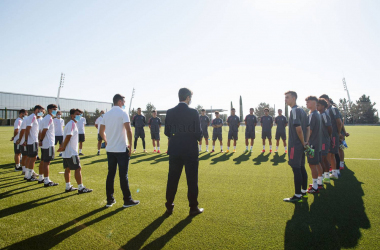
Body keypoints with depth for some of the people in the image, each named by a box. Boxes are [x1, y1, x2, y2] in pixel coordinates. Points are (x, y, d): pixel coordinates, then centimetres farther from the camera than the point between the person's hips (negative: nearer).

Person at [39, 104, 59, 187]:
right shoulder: (49, 118, -14)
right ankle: (47, 181, -2)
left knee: (43, 161, 16)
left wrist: (41, 140, 16)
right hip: (48, 144, -10)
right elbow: (44, 131, -19)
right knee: (46, 162, -7)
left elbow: (43, 131, 17)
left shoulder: (46, 118, 18)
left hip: (44, 144, 10)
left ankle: (41, 178, 27)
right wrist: (41, 140, -13)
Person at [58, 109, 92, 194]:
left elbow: (67, 136, 17)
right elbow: (68, 136, -20)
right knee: (78, 168, -6)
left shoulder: (71, 124, 17)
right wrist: (63, 147, -15)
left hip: (66, 152, 10)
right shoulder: (72, 124, -14)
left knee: (67, 169, 13)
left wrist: (62, 146, 11)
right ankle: (81, 188, -3)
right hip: (71, 152, -10)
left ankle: (68, 187, 22)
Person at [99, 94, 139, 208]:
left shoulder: (106, 114, 10)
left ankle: (110, 200, 19)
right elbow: (128, 130, -18)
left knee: (110, 174, 12)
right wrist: (130, 145, -10)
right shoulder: (123, 113, -9)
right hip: (122, 149, -6)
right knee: (123, 175, 1)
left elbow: (101, 132, 13)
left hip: (110, 149, 6)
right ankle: (127, 200, 10)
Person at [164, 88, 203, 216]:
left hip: (174, 150, 4)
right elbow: (198, 133, -11)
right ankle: (193, 208, 17)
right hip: (190, 151, -3)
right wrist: (198, 138, 11)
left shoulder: (170, 112, 0)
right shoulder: (193, 112, -11)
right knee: (192, 180, 8)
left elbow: (167, 132, 4)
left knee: (172, 179, 13)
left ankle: (169, 207, 22)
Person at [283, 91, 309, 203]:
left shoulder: (294, 110, -15)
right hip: (301, 145, 10)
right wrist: (306, 142, 11)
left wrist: (303, 142, -12)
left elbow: (298, 128, -22)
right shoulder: (302, 110, 14)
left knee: (296, 169, -4)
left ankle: (297, 195, 3)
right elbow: (307, 127, 15)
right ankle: (304, 191, 28)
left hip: (295, 145, -10)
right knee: (301, 167, 17)